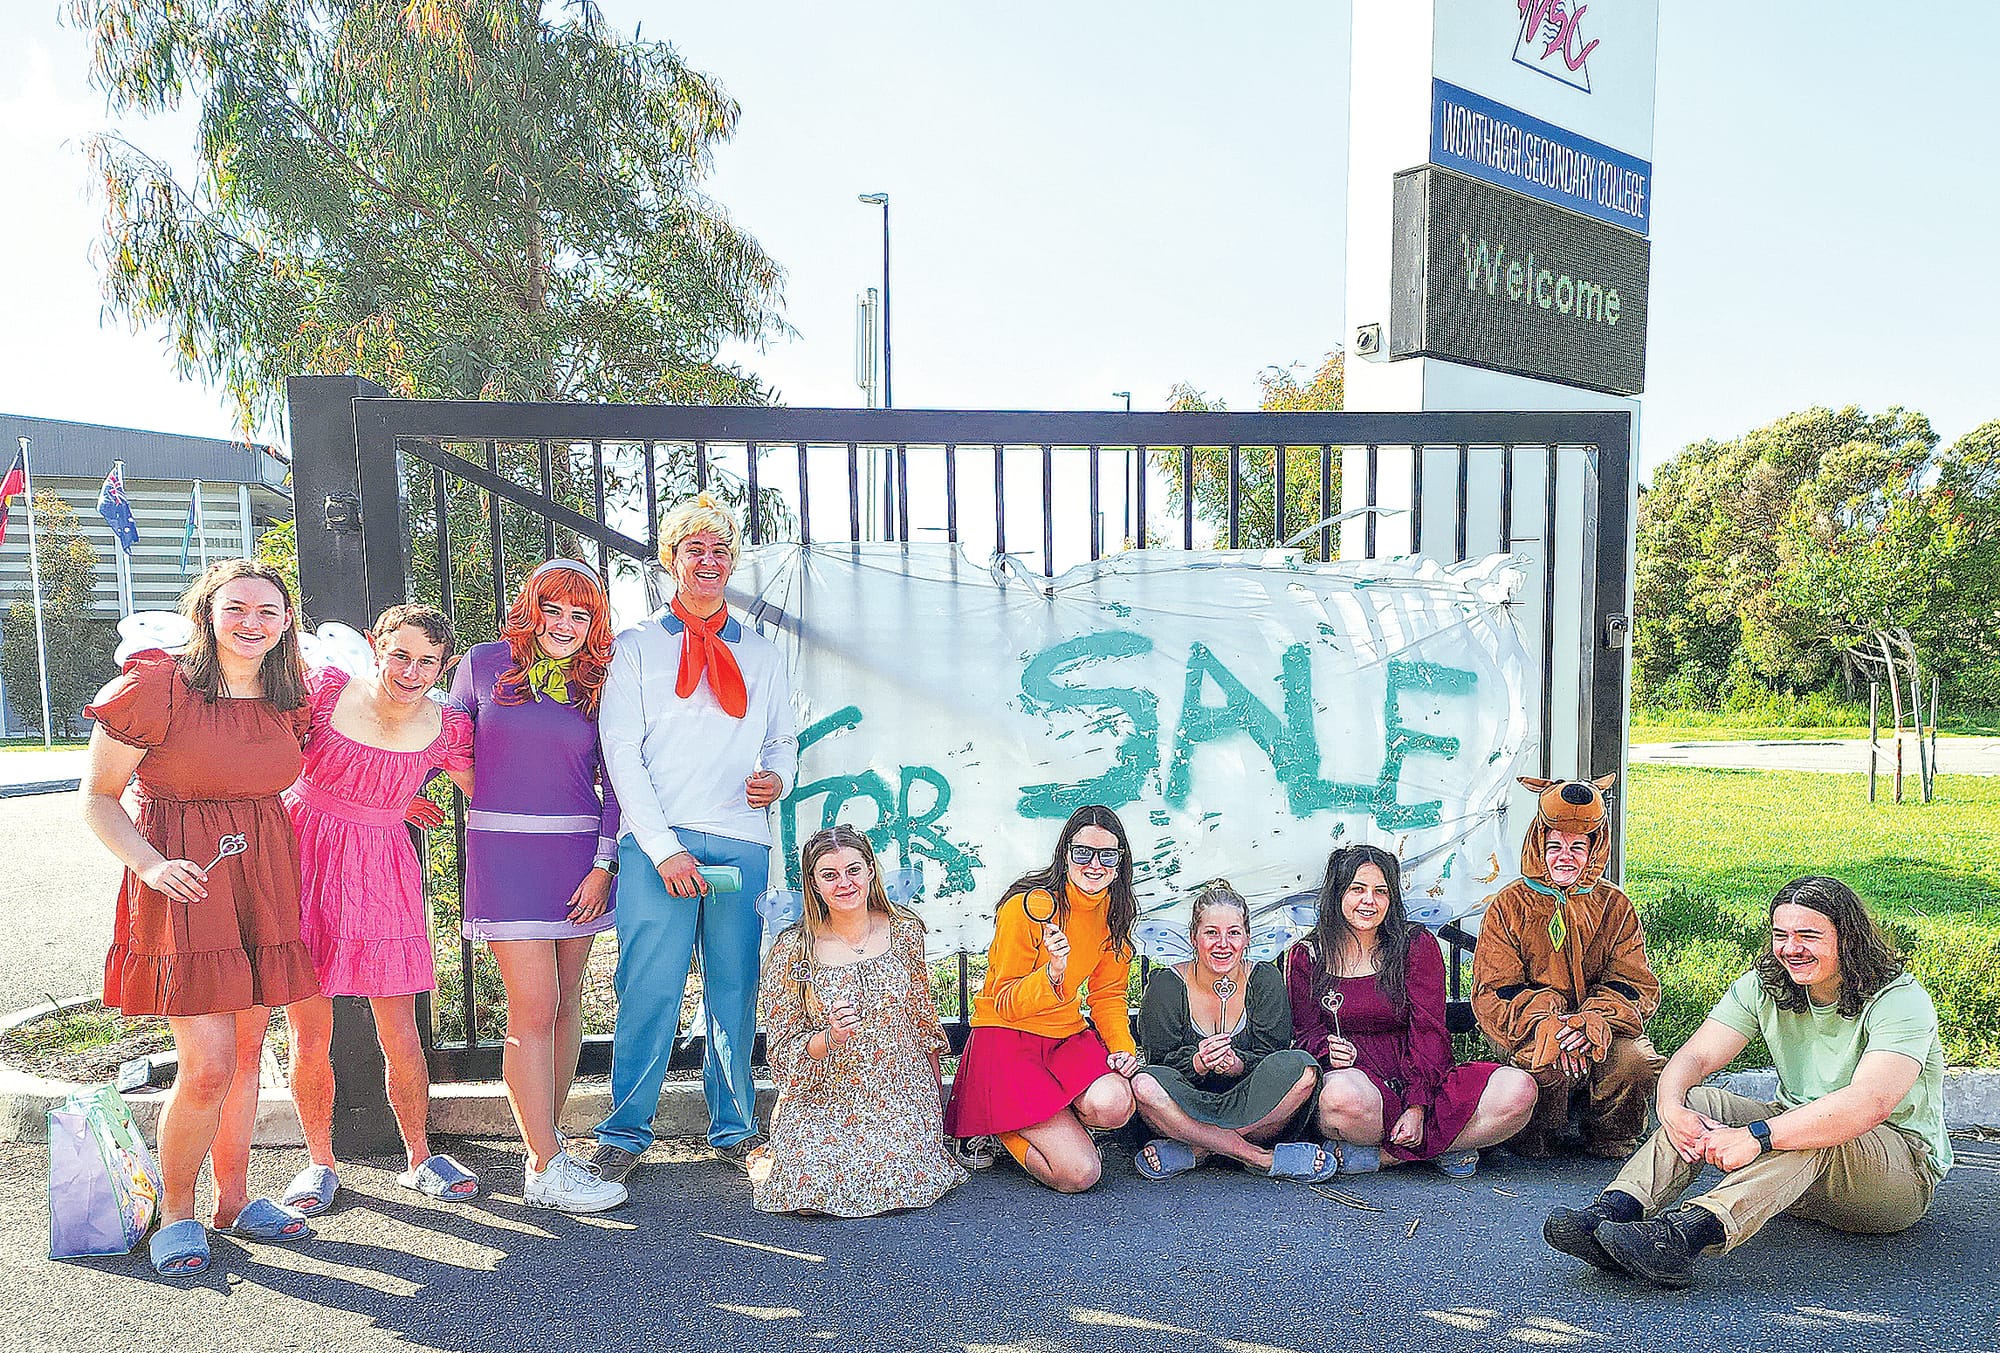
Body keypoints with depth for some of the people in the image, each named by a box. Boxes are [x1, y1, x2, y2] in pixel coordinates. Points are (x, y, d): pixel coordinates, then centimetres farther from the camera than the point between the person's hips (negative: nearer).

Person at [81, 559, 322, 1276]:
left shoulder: (288, 699, 6)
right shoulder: (158, 687, -11)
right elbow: (97, 796, -5)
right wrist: (151, 864, -19)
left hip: (265, 880, 5)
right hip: (183, 885, -5)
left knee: (246, 1054, 12)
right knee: (208, 1068, -7)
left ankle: (234, 1200, 28)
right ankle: (175, 1213, 16)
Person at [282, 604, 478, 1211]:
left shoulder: (446, 729, -6)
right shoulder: (325, 690, -9)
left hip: (382, 874, 0)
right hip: (303, 862, 0)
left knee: (401, 1036, 3)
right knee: (310, 1036, 5)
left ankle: (420, 1158, 24)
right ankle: (320, 1162, 27)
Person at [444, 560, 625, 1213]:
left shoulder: (598, 684, 8)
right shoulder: (484, 664, 3)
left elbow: (615, 783, 7)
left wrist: (603, 865, 1)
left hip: (580, 854, 3)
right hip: (505, 852, -3)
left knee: (566, 1000, 7)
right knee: (534, 1008, -7)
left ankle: (546, 1137, 21)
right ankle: (547, 1170, 0)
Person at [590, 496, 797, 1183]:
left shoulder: (761, 655, 20)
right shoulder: (636, 646, 10)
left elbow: (784, 741, 21)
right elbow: (620, 751, 0)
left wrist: (777, 777, -5)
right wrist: (663, 846, -9)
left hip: (742, 841, 3)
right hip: (657, 842, -3)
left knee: (735, 987, 6)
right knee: (649, 987, -4)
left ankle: (733, 1127, 19)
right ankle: (625, 1132, 11)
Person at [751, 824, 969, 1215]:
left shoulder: (905, 931, 0)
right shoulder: (792, 950, -8)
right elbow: (784, 1055, -5)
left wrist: (938, 1099, 13)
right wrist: (831, 1038, -25)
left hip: (901, 1096, 1)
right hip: (823, 1102, -1)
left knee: (899, 1181, -21)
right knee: (815, 1187, -22)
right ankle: (776, 1161, 14)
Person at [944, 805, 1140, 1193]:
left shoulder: (1115, 911, 3)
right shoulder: (1027, 907, -18)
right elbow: (1003, 1003, -14)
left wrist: (1123, 1046, -4)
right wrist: (1052, 974, -32)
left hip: (1067, 1036, 6)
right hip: (1007, 1040, -6)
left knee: (1113, 1105, -29)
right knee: (1078, 1174, -19)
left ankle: (1046, 1125, 5)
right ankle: (1001, 1130, 11)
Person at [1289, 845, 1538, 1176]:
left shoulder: (1416, 945, 6)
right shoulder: (1305, 957, 7)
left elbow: (1428, 1031, -2)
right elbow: (1306, 1031, 5)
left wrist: (1417, 1108, -14)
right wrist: (1329, 1051, -21)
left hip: (1416, 1083, 3)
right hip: (1355, 1077, -2)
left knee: (1519, 1090, -23)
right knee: (1342, 1093, -41)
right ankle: (1443, 1147, -13)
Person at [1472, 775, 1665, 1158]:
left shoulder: (1613, 905, 7)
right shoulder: (1509, 907, 0)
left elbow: (1637, 984, -1)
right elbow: (1494, 992, -6)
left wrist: (1593, 1020, -23)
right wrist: (1547, 1024, -26)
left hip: (1600, 1030, 3)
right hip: (1529, 1032, -2)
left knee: (1637, 1060, -28)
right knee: (1546, 1056, -35)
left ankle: (1610, 1138, 4)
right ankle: (1537, 1138, -3)